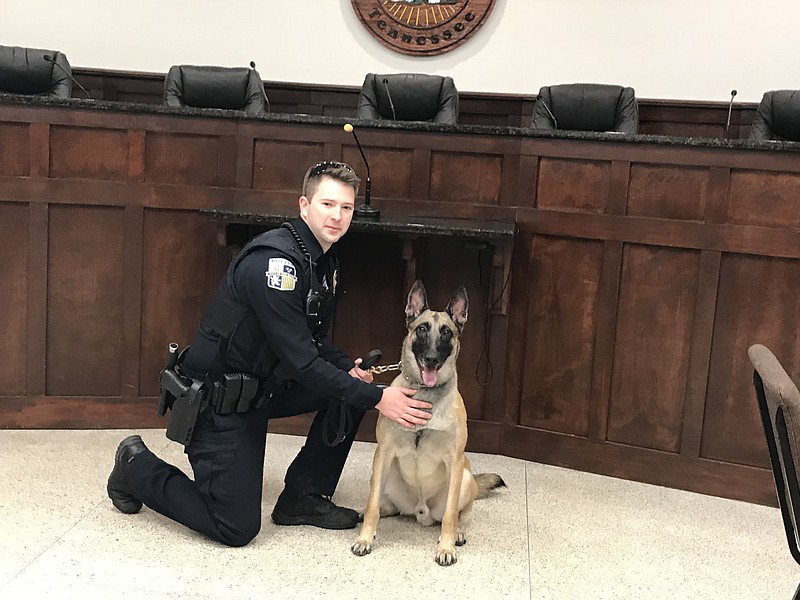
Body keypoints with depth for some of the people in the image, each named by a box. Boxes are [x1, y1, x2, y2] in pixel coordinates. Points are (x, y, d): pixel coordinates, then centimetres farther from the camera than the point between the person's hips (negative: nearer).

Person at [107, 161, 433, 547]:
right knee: (236, 529, -6)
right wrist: (376, 398, -26)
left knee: (355, 388, -2)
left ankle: (302, 497, 9)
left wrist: (348, 367, -6)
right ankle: (137, 466, 15)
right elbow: (300, 360, -28)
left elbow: (314, 341, 14)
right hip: (216, 400, -9)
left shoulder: (323, 262, 5)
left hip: (262, 385, 9)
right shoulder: (274, 261, -26)